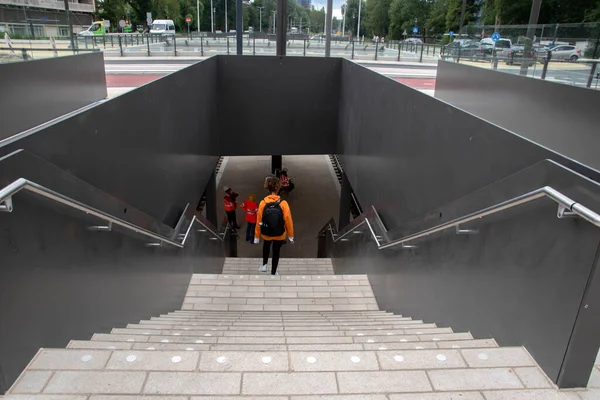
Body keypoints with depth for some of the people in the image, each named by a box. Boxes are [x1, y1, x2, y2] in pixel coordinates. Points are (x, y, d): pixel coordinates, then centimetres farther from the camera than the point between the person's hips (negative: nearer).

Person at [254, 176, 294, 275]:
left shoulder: (263, 203, -19)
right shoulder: (283, 204, -21)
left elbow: (258, 221, -12)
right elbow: (288, 221, -14)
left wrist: (257, 237, 2)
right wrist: (290, 236, 1)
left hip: (266, 234, 1)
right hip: (280, 235, -1)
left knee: (266, 245, 35)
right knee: (276, 252, 22)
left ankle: (264, 265, 34)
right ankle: (273, 272, 35)